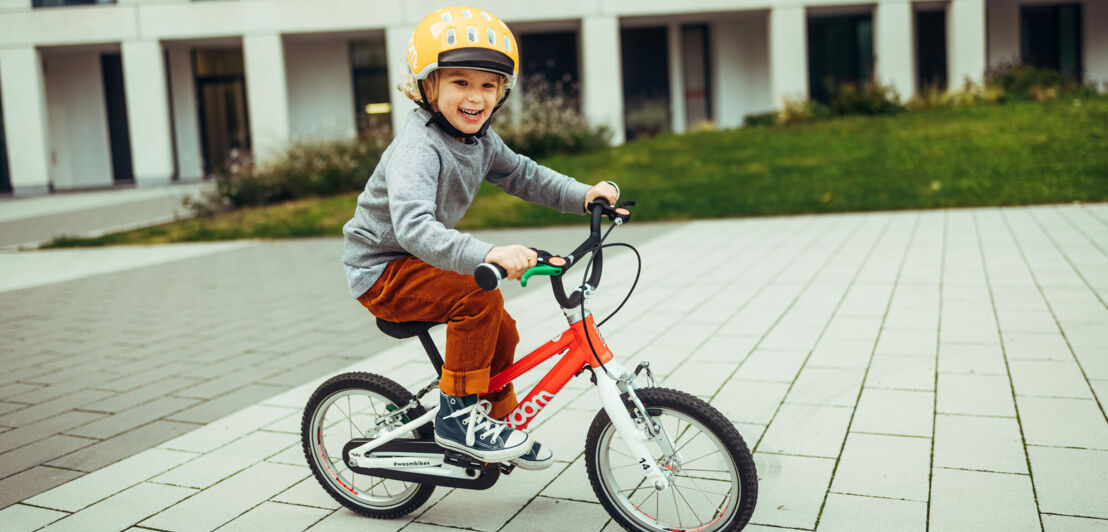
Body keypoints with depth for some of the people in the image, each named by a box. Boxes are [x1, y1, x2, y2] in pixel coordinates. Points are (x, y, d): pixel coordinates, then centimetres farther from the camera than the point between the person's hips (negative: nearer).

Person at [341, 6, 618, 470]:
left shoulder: (478, 139, 0)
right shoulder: (418, 148, -30)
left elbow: (522, 174, 11)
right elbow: (412, 224, -45)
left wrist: (583, 195, -4)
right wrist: (487, 255, -59)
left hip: (419, 260, 9)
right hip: (381, 269, -9)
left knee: (500, 331, 9)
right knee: (479, 296, -28)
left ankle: (496, 421, 29)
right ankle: (456, 415, -14)